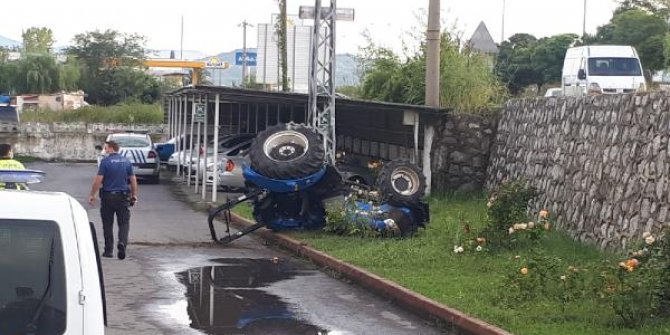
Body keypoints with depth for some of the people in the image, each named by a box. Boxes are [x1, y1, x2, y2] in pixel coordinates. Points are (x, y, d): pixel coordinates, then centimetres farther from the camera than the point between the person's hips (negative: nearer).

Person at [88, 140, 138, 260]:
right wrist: (134, 195, 17)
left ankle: (109, 250, 11)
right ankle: (122, 243, -19)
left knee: (107, 224, 8)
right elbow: (133, 179, 7)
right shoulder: (126, 161, 5)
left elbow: (98, 179, -12)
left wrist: (92, 195, -3)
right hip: (123, 196, 3)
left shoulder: (105, 161, -9)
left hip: (108, 197, -3)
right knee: (124, 223, 5)